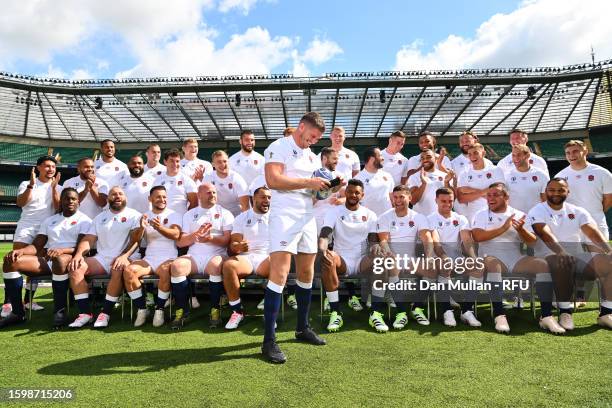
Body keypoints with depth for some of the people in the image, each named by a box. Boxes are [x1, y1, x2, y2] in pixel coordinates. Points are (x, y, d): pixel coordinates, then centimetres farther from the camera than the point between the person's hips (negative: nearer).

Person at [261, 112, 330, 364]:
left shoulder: (311, 155, 20)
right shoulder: (279, 147, -5)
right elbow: (273, 180, -19)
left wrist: (325, 186, 4)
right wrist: (308, 183, -18)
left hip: (308, 216, 9)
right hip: (284, 215, -8)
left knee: (306, 274, 12)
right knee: (279, 274, -15)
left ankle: (303, 328, 27)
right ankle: (269, 340, -9)